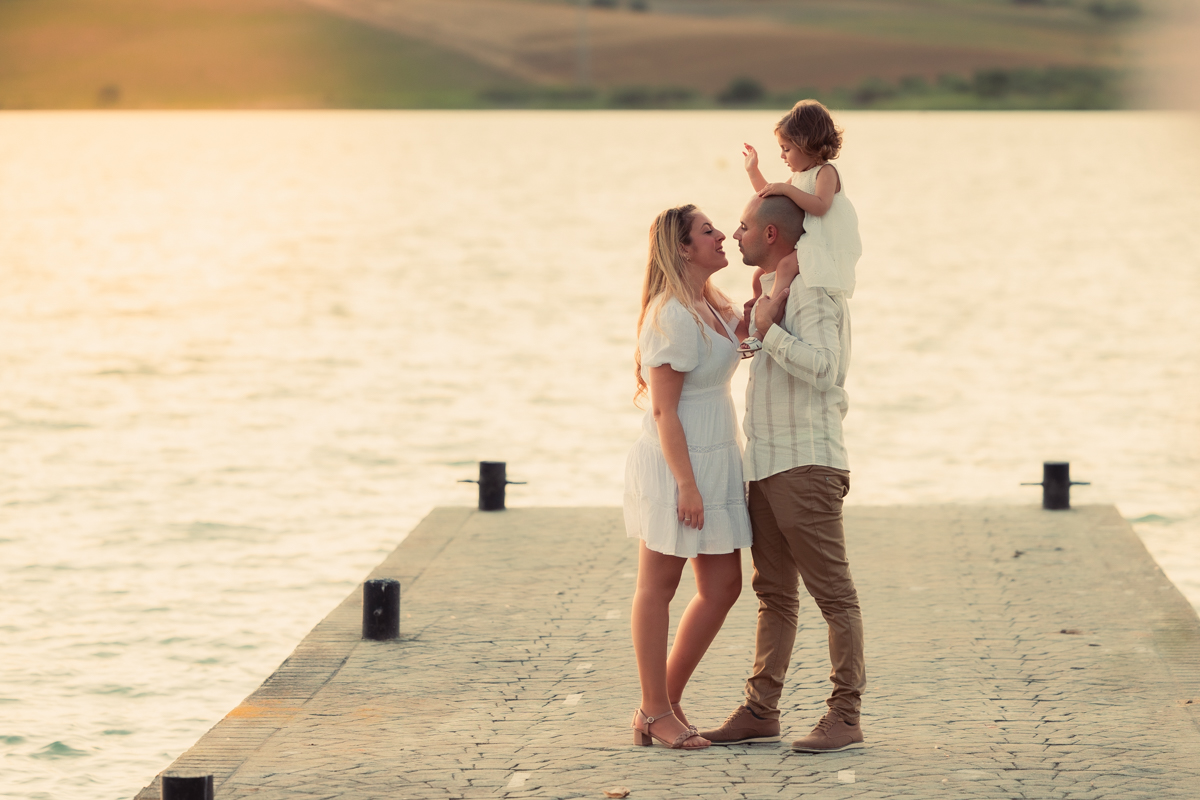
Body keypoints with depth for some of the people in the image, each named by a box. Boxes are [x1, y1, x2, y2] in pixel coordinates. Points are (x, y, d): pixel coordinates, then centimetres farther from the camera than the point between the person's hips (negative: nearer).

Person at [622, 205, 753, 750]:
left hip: (715, 460, 9)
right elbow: (664, 409, -19)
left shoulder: (711, 306, 10)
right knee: (658, 586, 2)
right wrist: (686, 484, -22)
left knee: (722, 587, 10)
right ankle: (655, 712, 10)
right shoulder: (673, 316, -18)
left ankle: (666, 702, 20)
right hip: (677, 462, -9)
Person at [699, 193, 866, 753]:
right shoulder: (776, 289, 19)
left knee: (832, 592, -6)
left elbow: (822, 368, -26)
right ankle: (760, 711, 13)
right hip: (768, 466, 10)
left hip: (806, 465, -10)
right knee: (774, 594, 10)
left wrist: (765, 329, -18)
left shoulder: (813, 290, -12)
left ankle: (845, 717, -5)